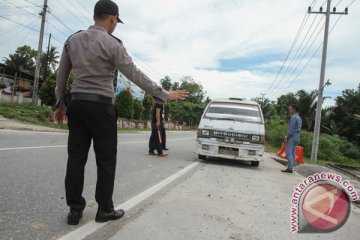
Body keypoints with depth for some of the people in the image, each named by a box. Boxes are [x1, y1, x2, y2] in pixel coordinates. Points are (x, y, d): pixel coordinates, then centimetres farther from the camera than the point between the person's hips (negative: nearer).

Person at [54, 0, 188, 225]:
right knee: (106, 160, 4)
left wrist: (60, 104, 23)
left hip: (77, 103, 6)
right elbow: (136, 75, -13)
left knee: (76, 158, 8)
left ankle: (75, 209, 14)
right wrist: (164, 94, -8)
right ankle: (105, 209, 14)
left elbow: (61, 76, 14)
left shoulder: (72, 40, 10)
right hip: (100, 106, -6)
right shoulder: (112, 43, -9)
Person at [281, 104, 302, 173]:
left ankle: (290, 168, -12)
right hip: (297, 138, 10)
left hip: (292, 137, -10)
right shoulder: (299, 118, 17)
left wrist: (287, 137, -12)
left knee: (289, 152, -9)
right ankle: (291, 167, 12)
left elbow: (291, 129, -18)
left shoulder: (293, 117, -13)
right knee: (293, 153, 10)